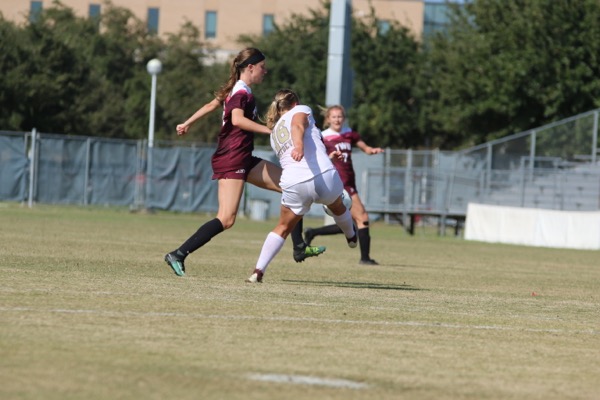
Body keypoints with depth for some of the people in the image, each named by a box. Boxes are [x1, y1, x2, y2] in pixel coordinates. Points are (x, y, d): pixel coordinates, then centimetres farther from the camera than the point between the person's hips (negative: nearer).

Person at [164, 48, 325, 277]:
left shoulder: (235, 90, 17)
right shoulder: (241, 93, -13)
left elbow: (210, 106, 28)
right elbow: (237, 119, -32)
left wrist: (187, 124, 39)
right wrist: (271, 130, -32)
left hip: (244, 159, 11)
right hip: (231, 160, -11)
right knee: (226, 219, -18)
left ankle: (299, 248, 9)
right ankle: (178, 255, -16)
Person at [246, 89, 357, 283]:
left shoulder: (274, 133, 25)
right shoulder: (301, 110, 10)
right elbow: (297, 126, -14)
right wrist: (299, 145, -35)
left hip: (294, 184, 3)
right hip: (324, 175, -3)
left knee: (283, 227, 17)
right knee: (337, 207, 29)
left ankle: (258, 271, 3)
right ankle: (351, 237, 56)